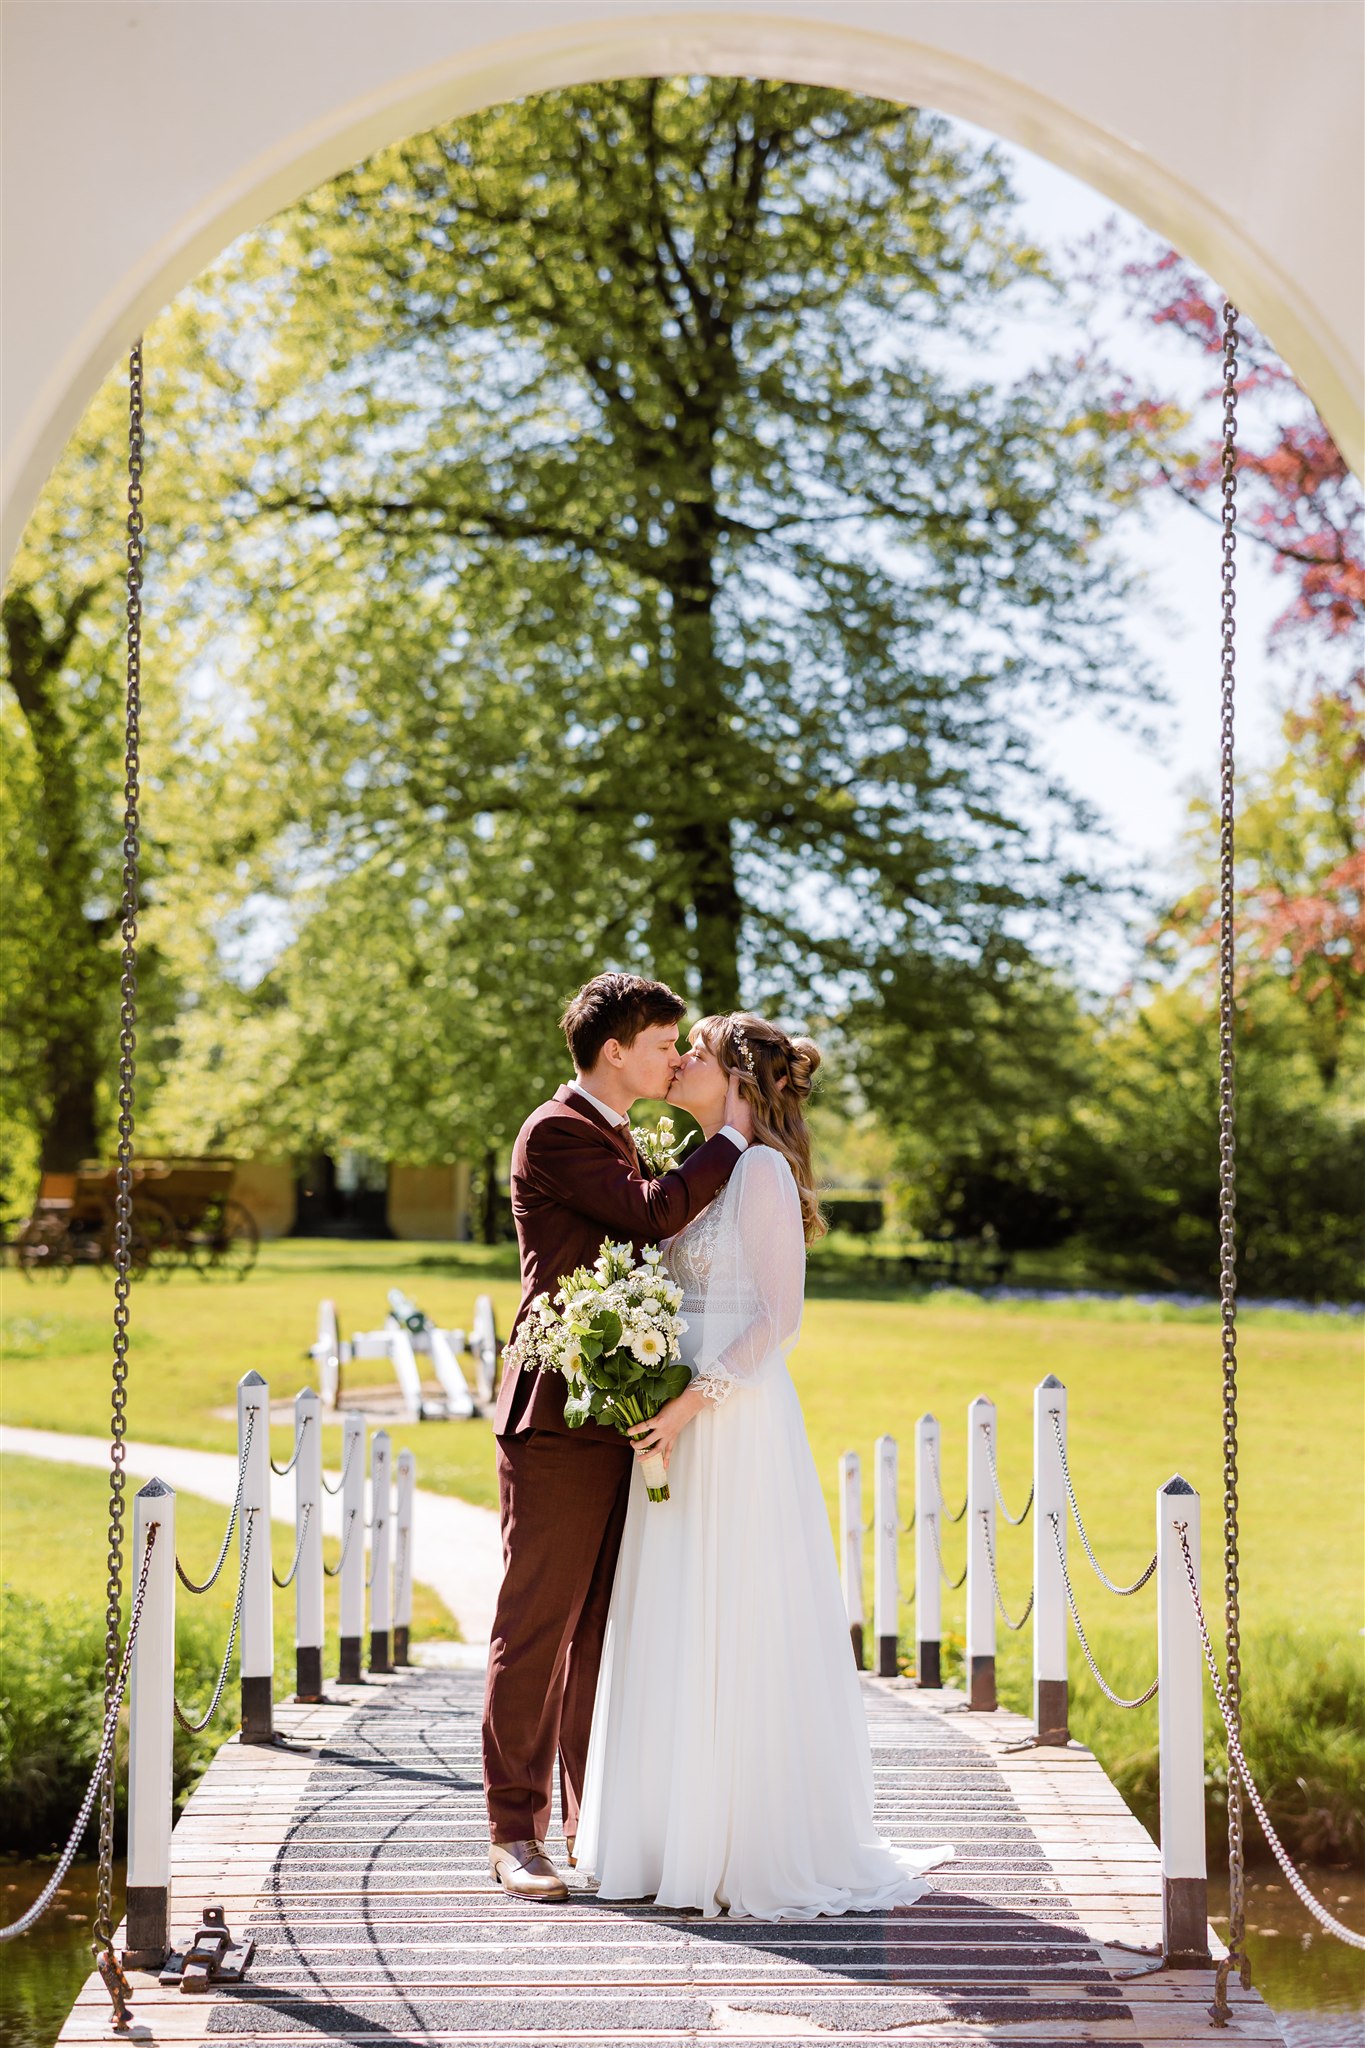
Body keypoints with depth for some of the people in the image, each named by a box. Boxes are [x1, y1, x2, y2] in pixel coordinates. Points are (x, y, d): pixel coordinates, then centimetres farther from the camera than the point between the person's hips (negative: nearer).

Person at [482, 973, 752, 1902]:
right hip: (559, 1418, -9)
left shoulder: (614, 1136, 20)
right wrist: (732, 1139, -10)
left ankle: (594, 1822, 17)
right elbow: (655, 1212, -21)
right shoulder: (555, 1134, -10)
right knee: (536, 1627, -4)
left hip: (617, 1416, 9)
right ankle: (517, 1832, 1)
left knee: (605, 1626, 11)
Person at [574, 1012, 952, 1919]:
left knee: (737, 1632, -5)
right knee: (676, 1633, 10)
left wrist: (692, 1402, -20)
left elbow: (778, 1318, -16)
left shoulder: (761, 1168, -11)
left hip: (737, 1425, -9)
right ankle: (686, 1835, 16)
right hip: (685, 1422, 9)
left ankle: (767, 1850, 2)